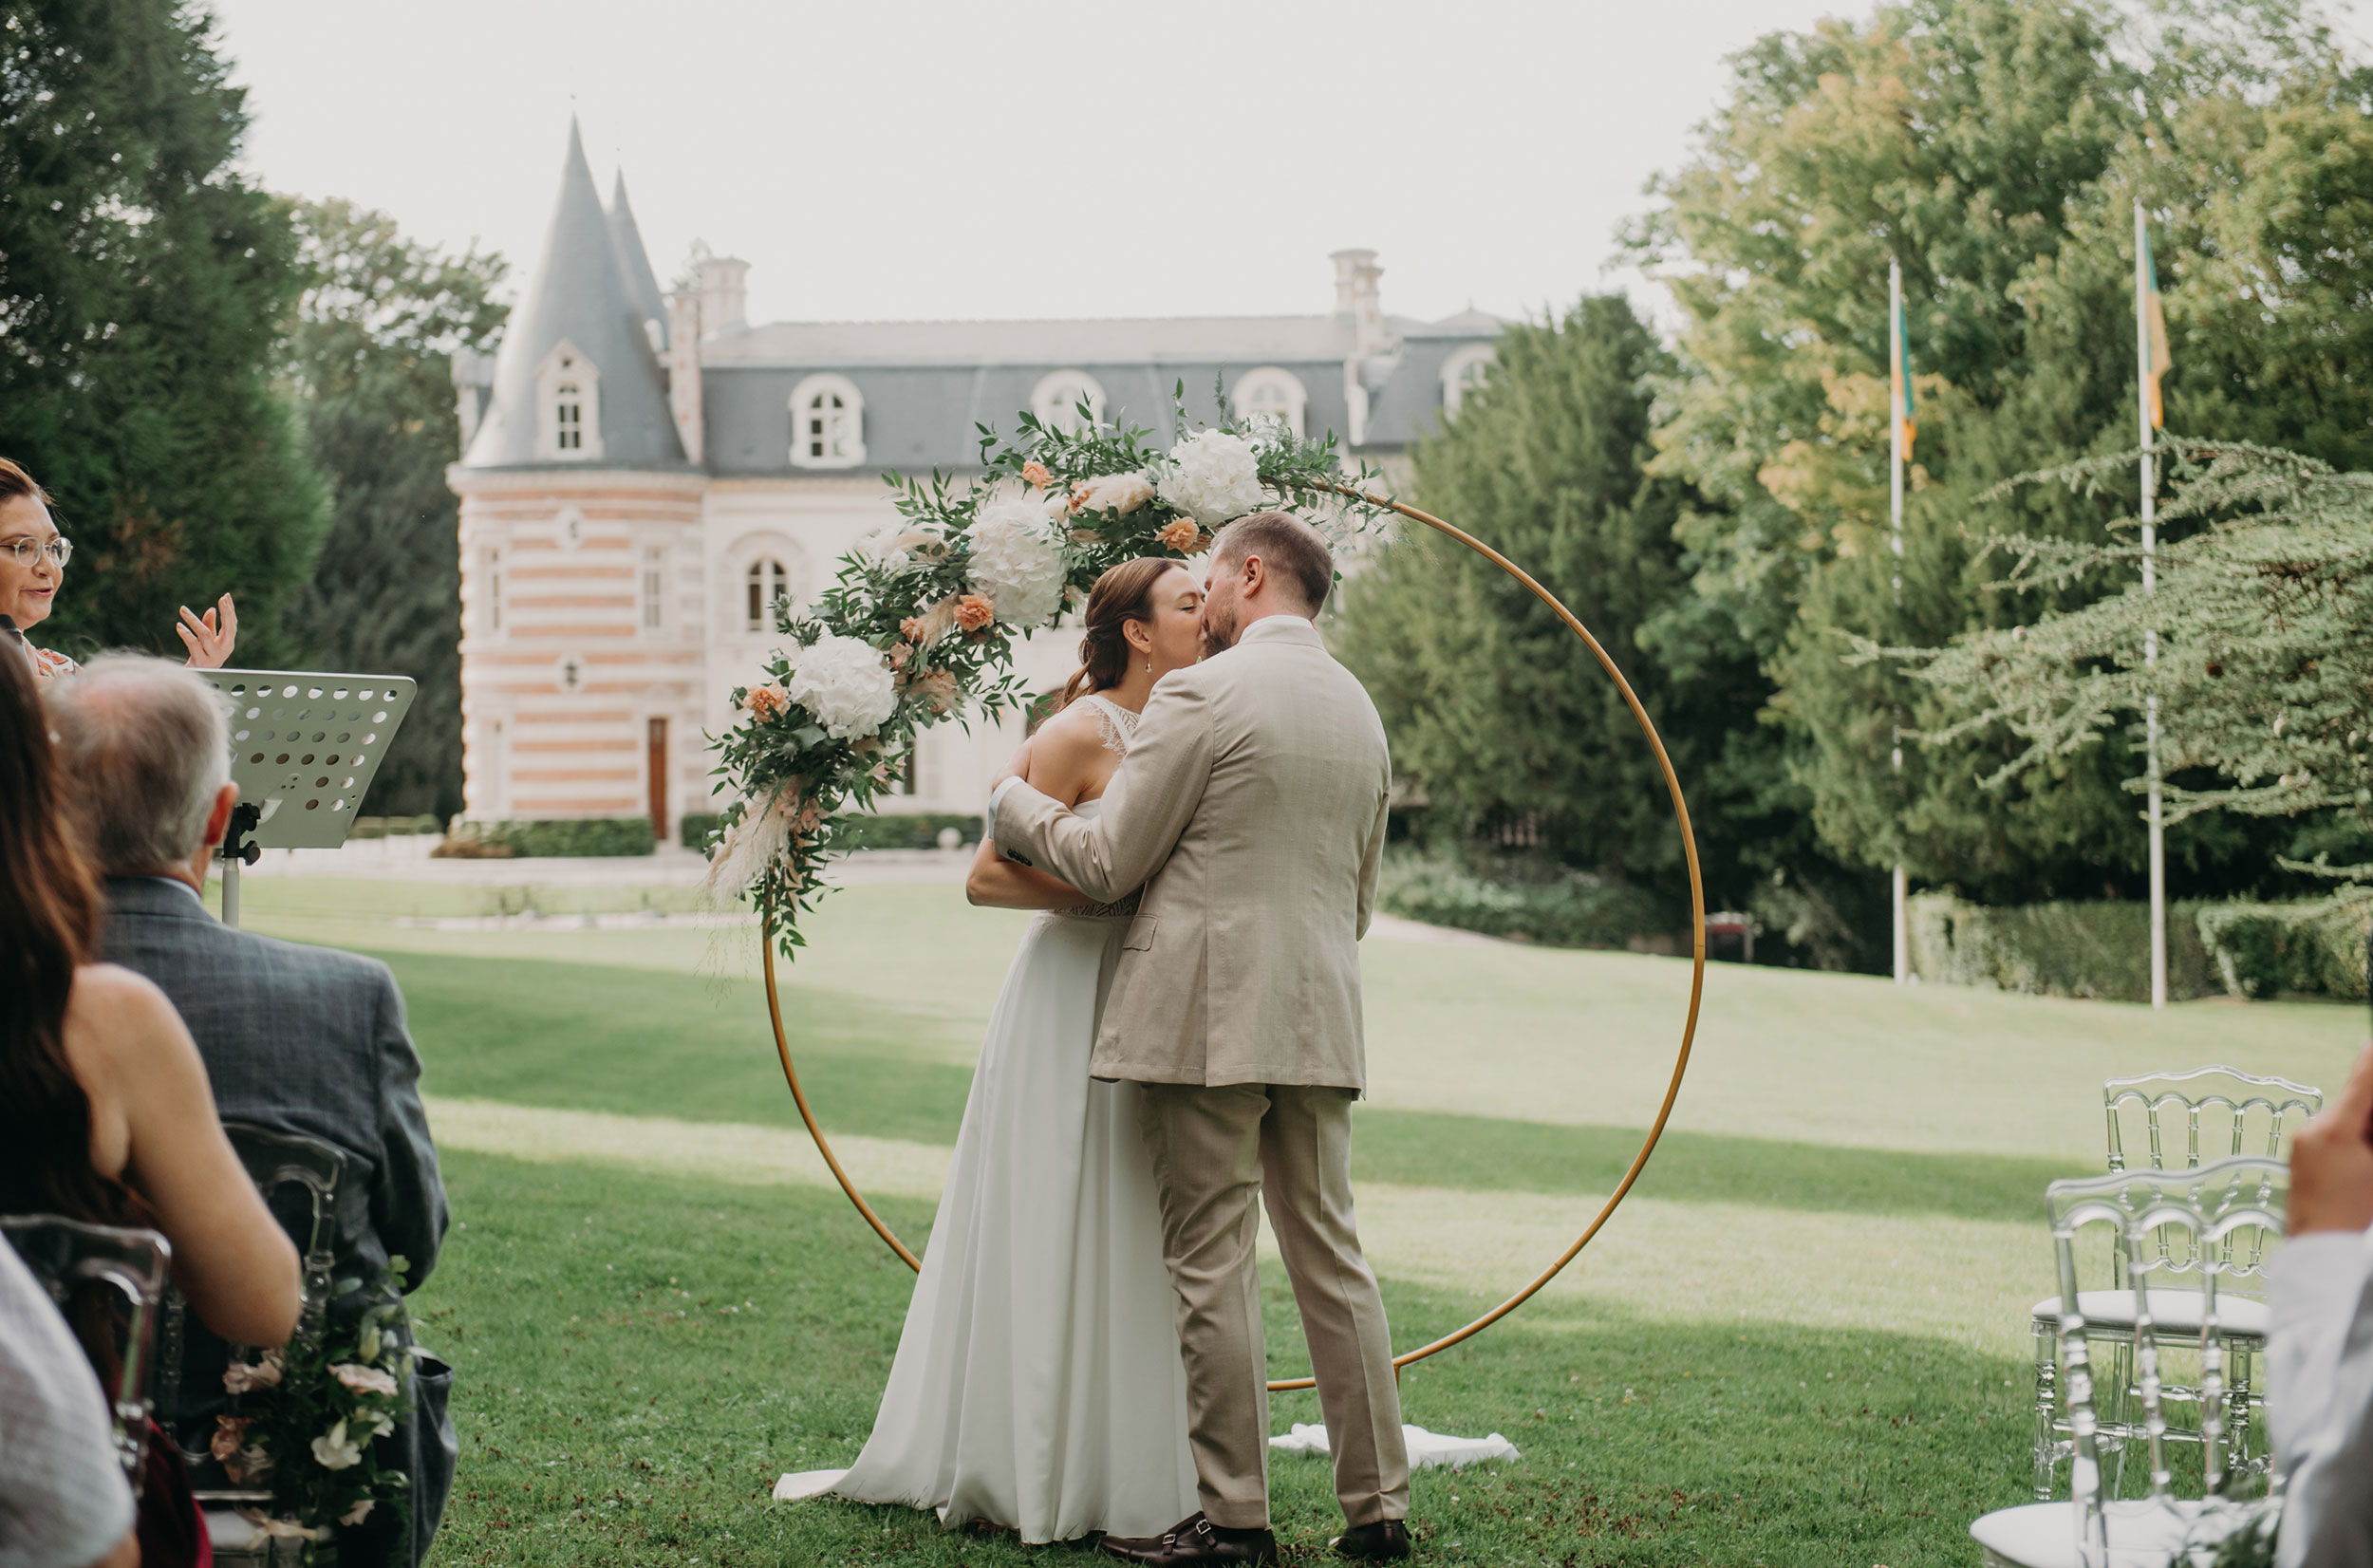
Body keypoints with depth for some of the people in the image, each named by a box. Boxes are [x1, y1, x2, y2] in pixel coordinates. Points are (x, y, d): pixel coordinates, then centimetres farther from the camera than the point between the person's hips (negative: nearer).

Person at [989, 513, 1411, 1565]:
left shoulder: (1202, 696, -9)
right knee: (1330, 1258, 11)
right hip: (1321, 1021, 7)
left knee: (1212, 1268, -2)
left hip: (1206, 1015, -7)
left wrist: (1013, 801, 10)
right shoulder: (1360, 709, 15)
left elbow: (1105, 863, -6)